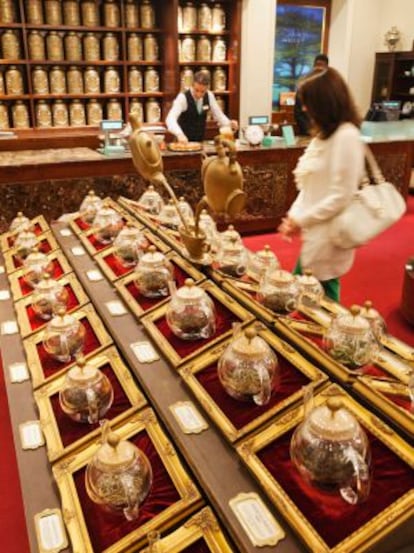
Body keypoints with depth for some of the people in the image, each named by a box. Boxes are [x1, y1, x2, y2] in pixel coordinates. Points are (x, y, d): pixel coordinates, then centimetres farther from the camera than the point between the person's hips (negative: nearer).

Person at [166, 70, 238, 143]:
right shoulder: (183, 97, -18)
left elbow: (218, 115, 7)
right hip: (184, 141, -4)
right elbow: (170, 119, -31)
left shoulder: (209, 96, -3)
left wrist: (229, 124, -14)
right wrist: (179, 134, -50)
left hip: (200, 141, 4)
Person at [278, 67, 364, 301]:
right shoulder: (325, 134, 11)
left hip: (328, 237, -9)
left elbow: (341, 197, -22)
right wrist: (294, 215, 0)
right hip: (315, 234, 9)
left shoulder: (346, 136, -19)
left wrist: (300, 221, -14)